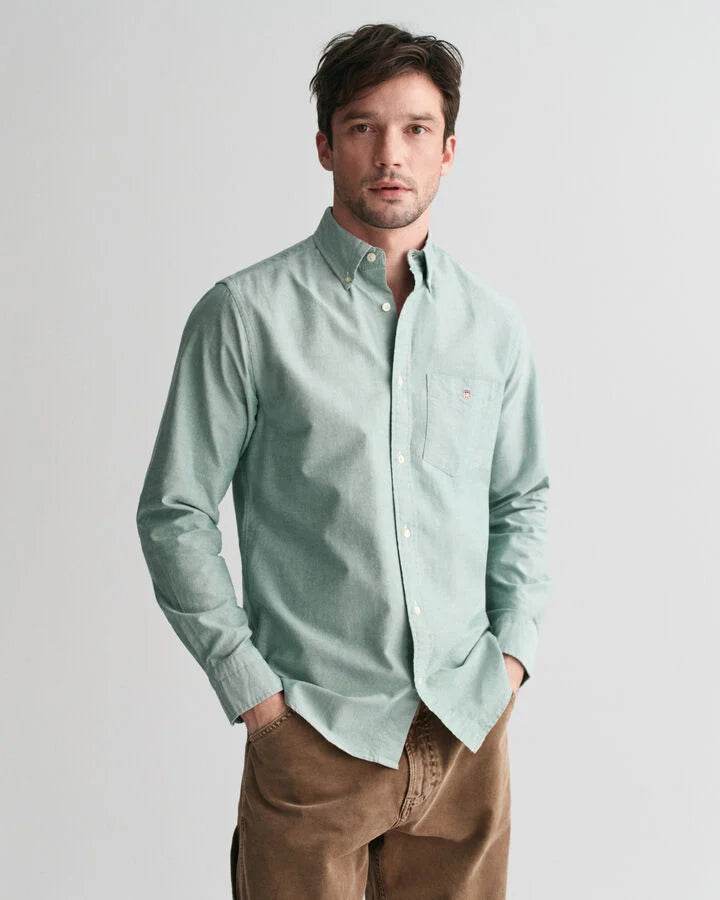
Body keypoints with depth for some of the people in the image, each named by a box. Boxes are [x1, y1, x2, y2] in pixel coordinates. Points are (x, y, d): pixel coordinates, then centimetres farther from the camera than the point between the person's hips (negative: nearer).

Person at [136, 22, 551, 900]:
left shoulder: (494, 322, 5)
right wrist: (249, 687, -7)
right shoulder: (244, 315, -7)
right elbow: (174, 516, -5)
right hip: (316, 729, -3)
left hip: (469, 726, 4)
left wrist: (515, 647, 5)